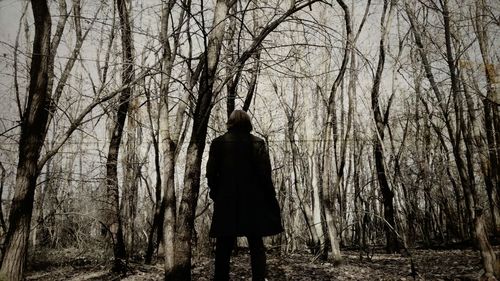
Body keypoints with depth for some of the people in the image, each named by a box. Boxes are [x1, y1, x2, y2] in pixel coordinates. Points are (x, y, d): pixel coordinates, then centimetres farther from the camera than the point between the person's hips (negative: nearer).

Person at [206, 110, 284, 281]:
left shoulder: (218, 143, 0)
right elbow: (265, 173, -7)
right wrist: (269, 196, 3)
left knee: (224, 247, 11)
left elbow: (211, 173, -1)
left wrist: (215, 193, 11)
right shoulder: (257, 143, -4)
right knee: (256, 245, 10)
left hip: (226, 202, 1)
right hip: (253, 202, -1)